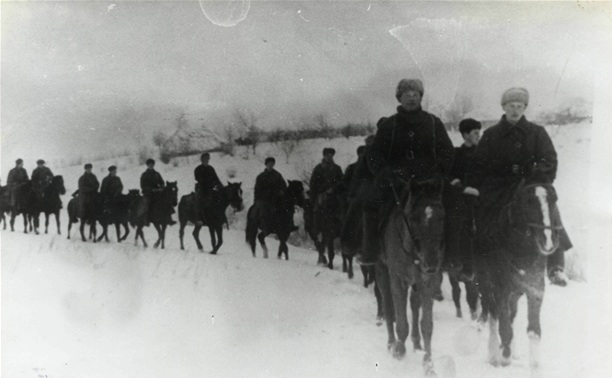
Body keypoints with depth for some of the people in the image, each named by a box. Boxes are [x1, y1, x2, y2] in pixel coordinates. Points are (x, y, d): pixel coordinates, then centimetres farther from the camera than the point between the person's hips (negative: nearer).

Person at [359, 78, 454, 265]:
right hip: (395, 180, 0)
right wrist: (384, 173, -12)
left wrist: (438, 173, -6)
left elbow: (447, 152, 10)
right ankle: (369, 254, -3)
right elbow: (374, 155, 6)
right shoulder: (387, 125, 9)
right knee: (372, 206, -16)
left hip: (427, 180, 0)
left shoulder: (434, 122, 10)